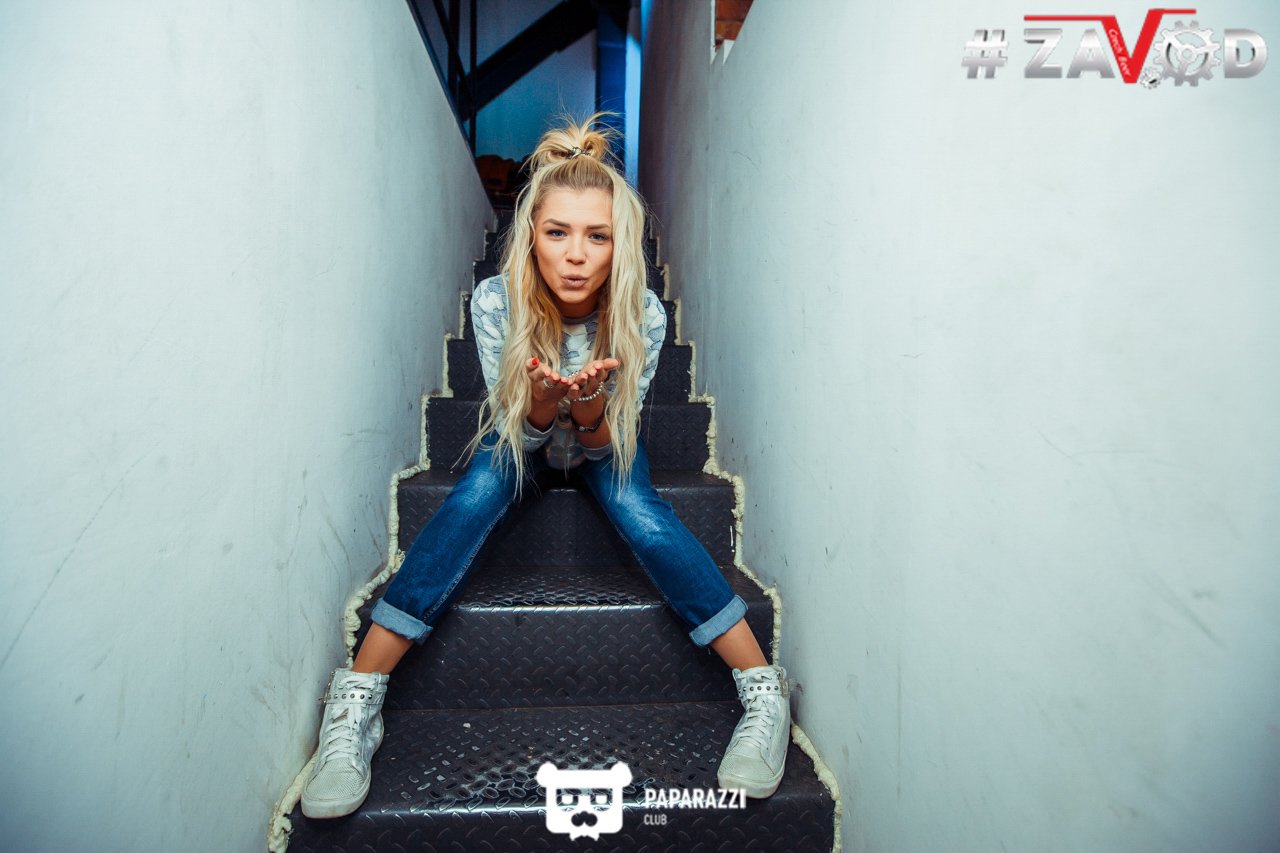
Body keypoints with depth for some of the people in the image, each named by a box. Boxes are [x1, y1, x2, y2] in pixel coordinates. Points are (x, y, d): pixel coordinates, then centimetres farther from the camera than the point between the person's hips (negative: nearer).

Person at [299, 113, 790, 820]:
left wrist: (590, 412, -43)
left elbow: (606, 442, -21)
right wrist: (541, 401, -43)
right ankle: (355, 701, -22)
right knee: (475, 496, -29)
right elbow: (517, 428, -21)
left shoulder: (642, 313, -27)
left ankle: (763, 690, -20)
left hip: (601, 436, 0)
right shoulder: (495, 301, -27)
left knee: (638, 510, -29)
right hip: (521, 427, 1)